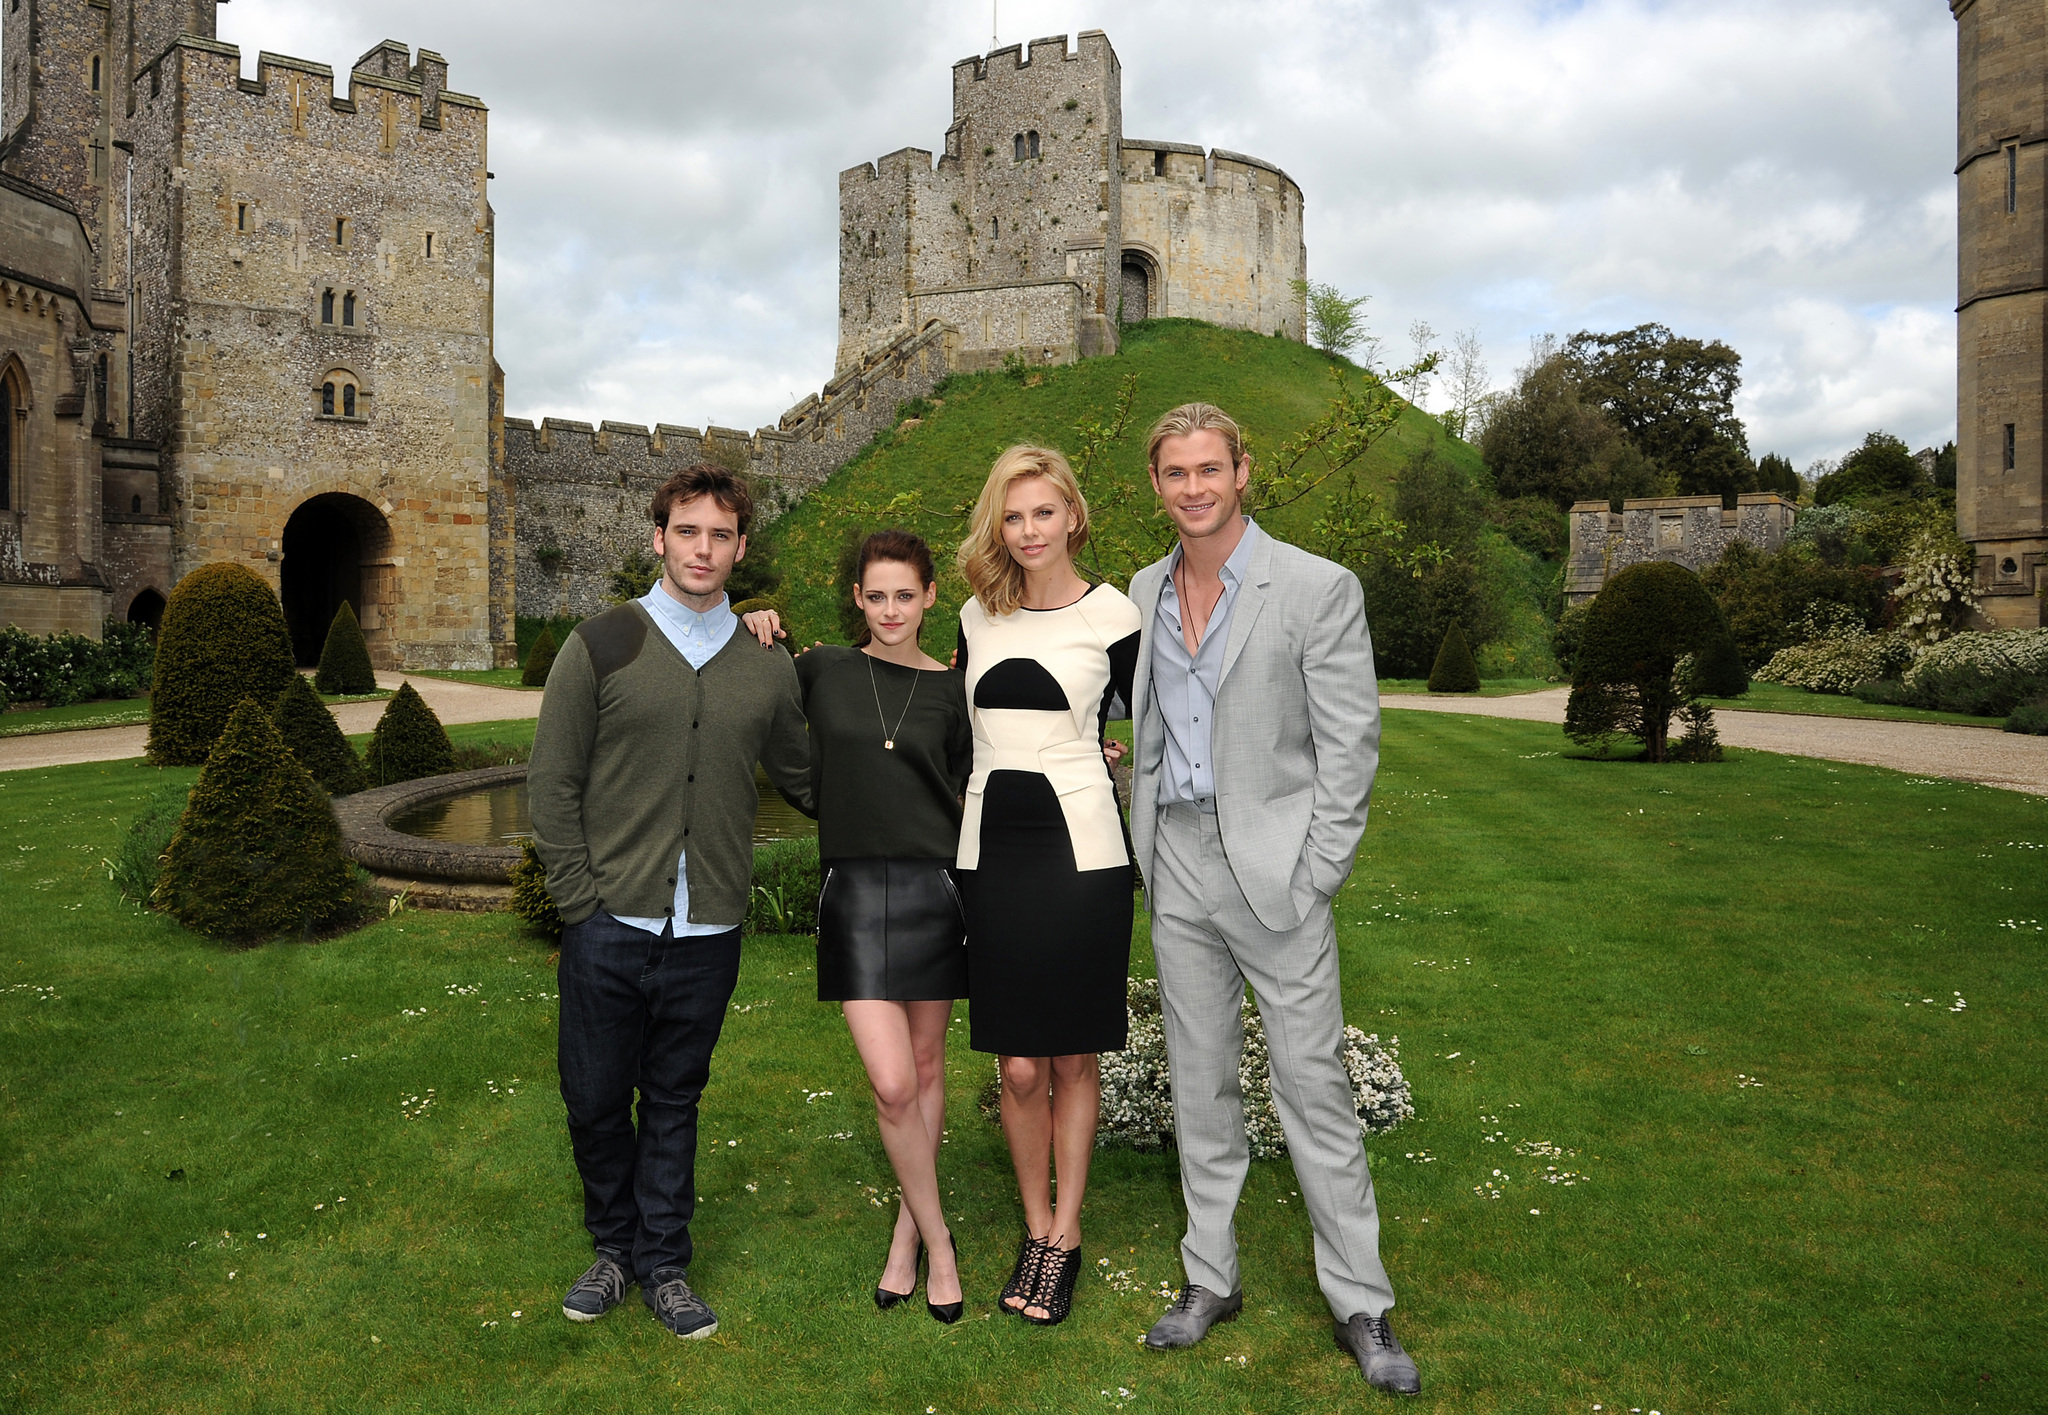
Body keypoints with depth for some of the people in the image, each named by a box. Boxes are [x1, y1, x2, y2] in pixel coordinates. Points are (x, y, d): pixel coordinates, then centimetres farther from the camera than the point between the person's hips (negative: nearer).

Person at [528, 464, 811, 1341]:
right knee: (595, 1098, 9)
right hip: (610, 926, -1)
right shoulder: (600, 648, -1)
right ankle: (615, 1246, 33)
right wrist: (581, 902, -6)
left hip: (708, 933, 1)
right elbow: (551, 786, -1)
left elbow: (801, 779, 17)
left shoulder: (768, 668, 5)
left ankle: (663, 1265, 29)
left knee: (674, 1102, 13)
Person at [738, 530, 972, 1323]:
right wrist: (756, 632, 1)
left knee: (926, 1068, 11)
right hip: (855, 890, -1)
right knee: (891, 1084, -8)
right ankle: (936, 1240, 13)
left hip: (935, 886, 1)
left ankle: (909, 1226, 30)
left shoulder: (951, 691, 4)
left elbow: (969, 794, 10)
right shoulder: (823, 672, 4)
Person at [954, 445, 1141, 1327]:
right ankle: (1035, 1232, 22)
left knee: (1072, 1058, 7)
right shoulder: (976, 616, 10)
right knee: (1018, 1066, 4)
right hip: (991, 851, 3)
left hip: (1081, 850, -3)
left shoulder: (1111, 615, -1)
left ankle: (1066, 1237, 22)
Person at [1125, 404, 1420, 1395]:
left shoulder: (1319, 589, -9)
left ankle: (1359, 1304, 17)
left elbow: (1350, 748, -9)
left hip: (1271, 867, -5)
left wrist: (1313, 880, -12)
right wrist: (1145, 849, 10)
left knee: (1314, 1090, 2)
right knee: (1199, 1085, 14)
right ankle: (1210, 1278, 28)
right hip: (1175, 867, 5)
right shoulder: (1144, 592, 8)